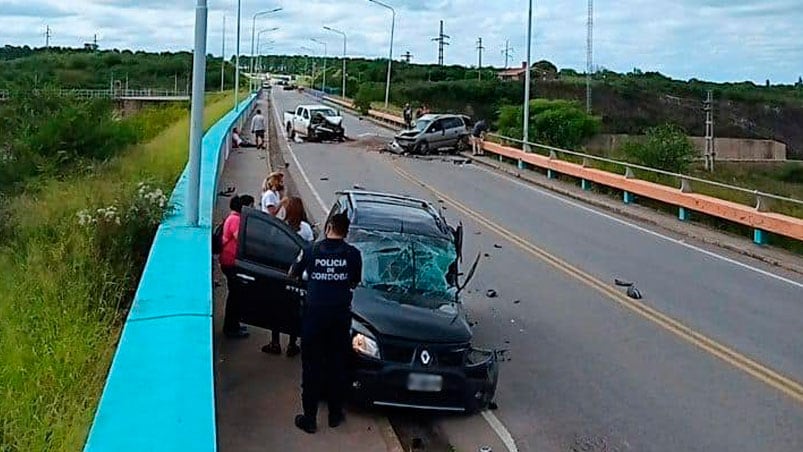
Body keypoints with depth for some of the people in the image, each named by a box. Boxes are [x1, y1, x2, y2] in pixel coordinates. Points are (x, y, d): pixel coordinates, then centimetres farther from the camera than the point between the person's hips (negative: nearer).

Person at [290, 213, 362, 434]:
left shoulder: (311, 251, -2)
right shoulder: (353, 254, -3)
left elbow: (292, 274, 13)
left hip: (314, 312, -1)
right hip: (340, 314, 1)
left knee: (312, 366, 6)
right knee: (337, 365, 13)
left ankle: (309, 418, 10)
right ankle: (335, 414, 22)